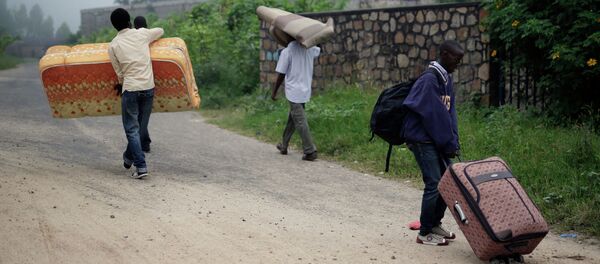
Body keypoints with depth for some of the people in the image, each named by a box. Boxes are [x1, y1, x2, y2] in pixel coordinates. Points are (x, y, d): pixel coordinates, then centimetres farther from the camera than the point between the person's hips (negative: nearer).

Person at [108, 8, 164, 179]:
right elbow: (160, 31, 25)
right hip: (149, 87, 3)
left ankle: (141, 166, -7)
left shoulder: (113, 45, 0)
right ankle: (129, 157, 33)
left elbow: (119, 72, 7)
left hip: (130, 89, -3)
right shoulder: (142, 34, 4)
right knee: (141, 127, 17)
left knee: (132, 129, 3)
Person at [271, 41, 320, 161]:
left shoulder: (287, 51, -12)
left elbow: (281, 75, -10)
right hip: (306, 91, 6)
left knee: (300, 122, -5)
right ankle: (284, 146, 31)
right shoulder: (310, 49, 2)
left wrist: (274, 92, 1)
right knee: (292, 119, 20)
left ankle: (310, 151, -9)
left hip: (293, 92, -6)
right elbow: (319, 50, 29)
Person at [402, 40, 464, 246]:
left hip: (437, 139, 9)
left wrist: (453, 143, 2)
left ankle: (435, 224, 25)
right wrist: (450, 144, -14)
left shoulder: (447, 80, 11)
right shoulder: (429, 80, -18)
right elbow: (434, 116, -20)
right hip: (422, 138, -9)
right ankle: (425, 233, 2)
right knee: (434, 184, -9)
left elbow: (450, 113, 10)